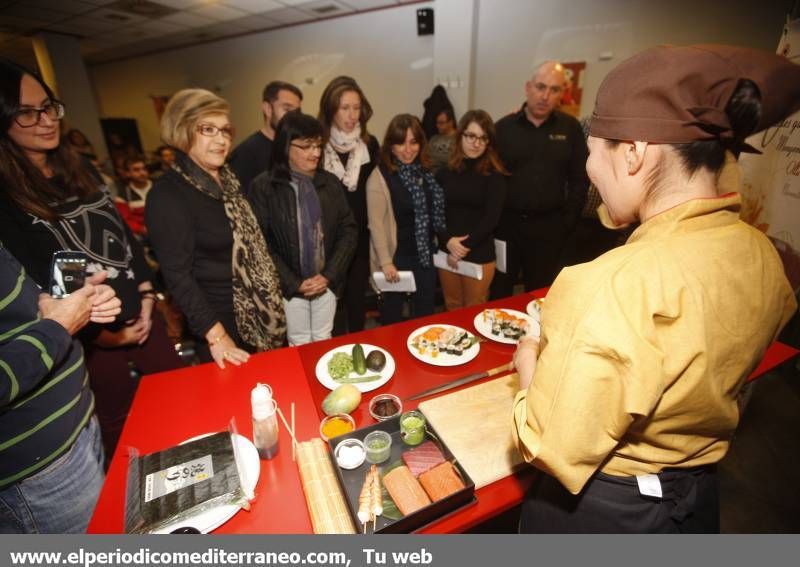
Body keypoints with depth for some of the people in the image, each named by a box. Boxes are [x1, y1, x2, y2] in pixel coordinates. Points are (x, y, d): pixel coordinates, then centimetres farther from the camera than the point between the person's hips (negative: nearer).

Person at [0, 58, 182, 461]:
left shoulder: (80, 168, 8)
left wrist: (147, 294, 1)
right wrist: (102, 336, -10)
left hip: (142, 318, 6)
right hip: (91, 340, -6)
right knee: (122, 434, 12)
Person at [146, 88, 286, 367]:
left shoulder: (227, 178, 5)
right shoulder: (167, 195, -17)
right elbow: (177, 276, -20)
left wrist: (270, 298, 12)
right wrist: (216, 336, -23)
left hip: (262, 315, 7)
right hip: (223, 321, -7)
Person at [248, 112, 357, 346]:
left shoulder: (330, 183, 2)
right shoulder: (263, 187, -9)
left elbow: (349, 230, 1)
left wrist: (329, 275, -9)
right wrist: (294, 283, -13)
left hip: (327, 283, 3)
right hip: (290, 287, -3)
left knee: (324, 343, 17)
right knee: (300, 346, 12)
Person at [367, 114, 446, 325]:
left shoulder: (425, 171, 6)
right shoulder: (380, 177, -14)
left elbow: (435, 211, 12)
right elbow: (376, 224, -16)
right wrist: (385, 262, -18)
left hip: (425, 254, 6)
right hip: (396, 256, -5)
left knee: (426, 313, 18)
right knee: (393, 315, 13)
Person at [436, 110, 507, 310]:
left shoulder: (494, 175, -3)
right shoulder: (445, 172, 3)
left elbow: (491, 218, -9)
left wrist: (465, 247, -13)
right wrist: (448, 241, -15)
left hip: (480, 256, -2)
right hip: (447, 253, 2)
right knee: (452, 309, 16)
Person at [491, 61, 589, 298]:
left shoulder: (570, 128, 4)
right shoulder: (504, 127, 1)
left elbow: (579, 179, 6)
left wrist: (567, 221, 1)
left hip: (548, 226, 1)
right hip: (506, 222, 0)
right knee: (498, 293, 10)